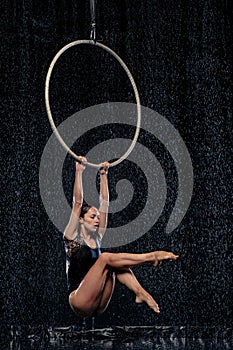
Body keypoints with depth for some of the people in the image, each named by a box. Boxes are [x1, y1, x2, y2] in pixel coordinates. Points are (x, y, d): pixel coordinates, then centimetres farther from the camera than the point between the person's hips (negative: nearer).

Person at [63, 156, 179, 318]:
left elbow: (104, 203, 15)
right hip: (80, 302, -6)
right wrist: (79, 171, -6)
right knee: (105, 258, -20)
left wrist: (103, 175, 14)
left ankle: (141, 293, -31)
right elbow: (78, 203, -6)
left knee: (114, 265, -15)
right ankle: (152, 257, -27)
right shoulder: (73, 236, 2)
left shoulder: (96, 237, 17)